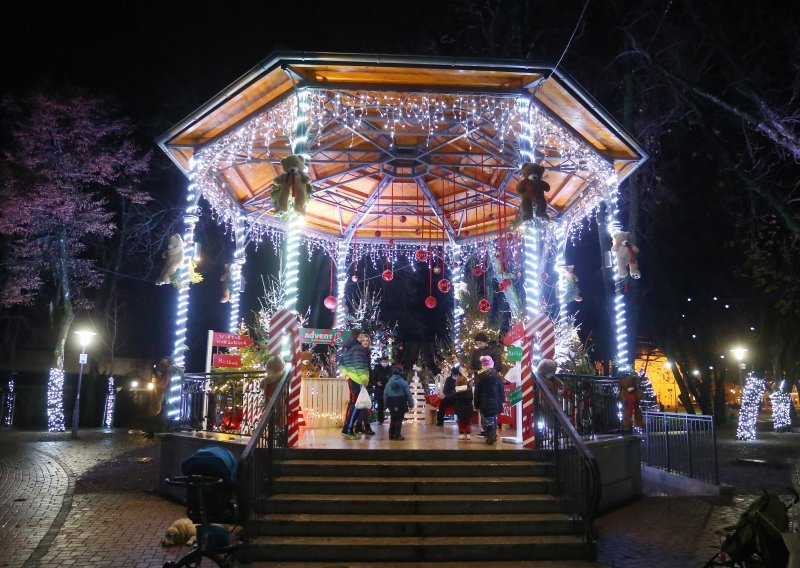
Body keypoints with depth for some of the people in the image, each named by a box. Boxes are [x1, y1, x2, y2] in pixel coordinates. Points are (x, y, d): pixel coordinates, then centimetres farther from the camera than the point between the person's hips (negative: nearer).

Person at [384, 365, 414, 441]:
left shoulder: (389, 382, 3)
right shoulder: (403, 382, -6)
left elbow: (385, 394, 3)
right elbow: (408, 394, -7)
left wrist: (386, 404, 10)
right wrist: (411, 404, 0)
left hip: (391, 402, 3)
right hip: (401, 402, -3)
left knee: (393, 418, 15)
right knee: (399, 419, 2)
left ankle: (391, 435, 15)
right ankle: (397, 435, 1)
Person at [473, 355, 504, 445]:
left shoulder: (480, 376, -9)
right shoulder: (497, 375, 0)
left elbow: (477, 391, -5)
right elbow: (501, 389, 5)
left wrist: (476, 404, 3)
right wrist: (501, 401, 15)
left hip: (485, 403, -4)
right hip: (495, 402, 4)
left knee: (487, 420, 3)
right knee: (493, 419, 19)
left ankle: (490, 435, -9)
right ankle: (493, 435, 24)